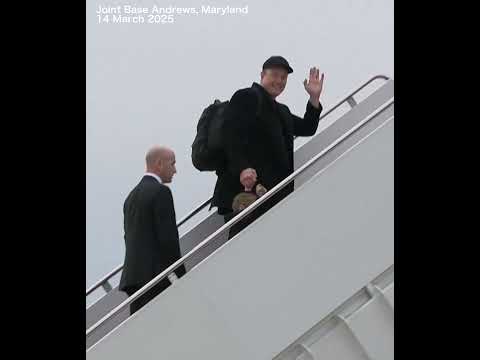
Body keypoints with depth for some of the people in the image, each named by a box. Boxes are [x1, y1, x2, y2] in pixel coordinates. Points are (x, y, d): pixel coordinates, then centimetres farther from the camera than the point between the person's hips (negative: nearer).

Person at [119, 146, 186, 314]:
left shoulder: (132, 195, 19)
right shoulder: (161, 192, -7)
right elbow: (168, 237, -13)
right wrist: (180, 275, -9)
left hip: (133, 274, 8)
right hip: (155, 275, -8)